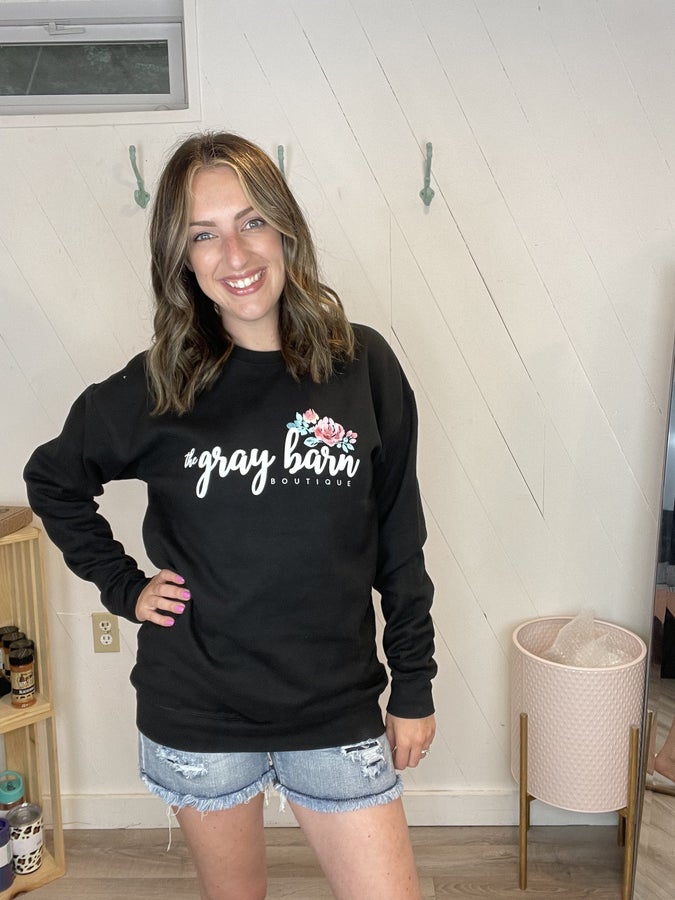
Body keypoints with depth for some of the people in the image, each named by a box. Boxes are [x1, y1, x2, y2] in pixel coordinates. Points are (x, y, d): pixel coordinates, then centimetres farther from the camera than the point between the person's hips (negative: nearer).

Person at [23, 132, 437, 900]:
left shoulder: (362, 366, -8)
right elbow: (53, 481, 9)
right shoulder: (154, 389, -9)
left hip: (337, 708, 0)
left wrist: (413, 686, 1)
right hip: (198, 715, 1)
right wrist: (121, 586, 0)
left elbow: (400, 542, -2)